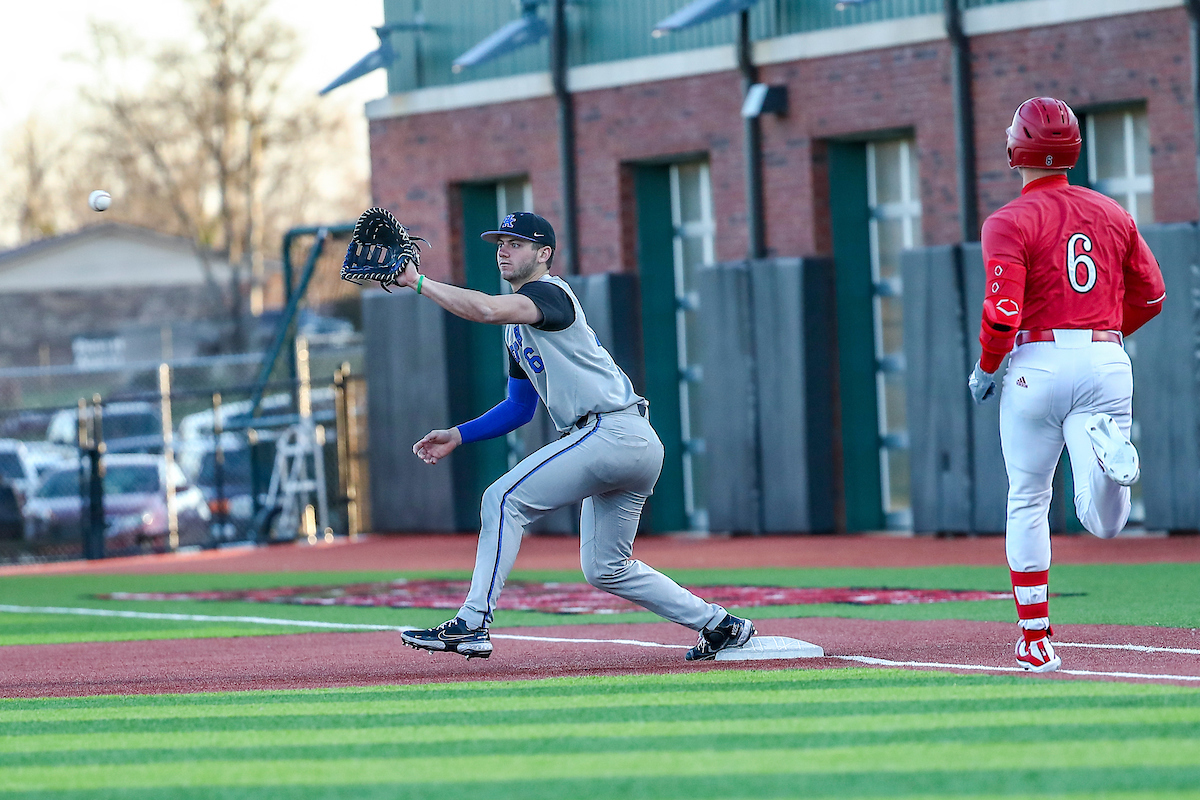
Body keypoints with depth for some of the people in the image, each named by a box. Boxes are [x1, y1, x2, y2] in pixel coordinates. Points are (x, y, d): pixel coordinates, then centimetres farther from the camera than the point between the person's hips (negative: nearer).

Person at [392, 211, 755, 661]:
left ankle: (471, 624, -16)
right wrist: (457, 437, 17)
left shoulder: (550, 293, -8)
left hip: (613, 433, -10)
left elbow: (486, 309, -29)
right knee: (605, 570, 15)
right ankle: (720, 626, 22)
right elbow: (520, 408, 28)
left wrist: (417, 282, -21)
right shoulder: (518, 326, 23)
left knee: (504, 499, -13)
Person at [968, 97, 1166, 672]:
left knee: (1028, 502, 12)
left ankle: (1035, 640, 11)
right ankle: (1107, 451, -36)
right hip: (1107, 358, 3)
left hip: (1038, 361, -3)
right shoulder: (1112, 214, 11)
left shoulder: (1009, 223, -5)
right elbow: (1150, 297, 16)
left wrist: (985, 370, 3)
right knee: (1103, 523, -2)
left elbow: (1003, 313, -15)